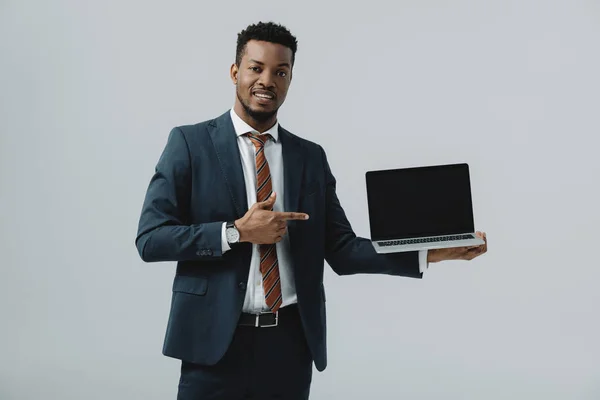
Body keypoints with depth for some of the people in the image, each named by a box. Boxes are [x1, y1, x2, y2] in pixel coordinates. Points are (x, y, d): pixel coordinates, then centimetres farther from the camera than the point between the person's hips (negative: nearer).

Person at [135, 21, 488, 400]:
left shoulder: (312, 156, 7)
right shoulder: (190, 142, -2)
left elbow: (341, 250, 3)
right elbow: (150, 239, -7)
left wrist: (431, 253, -7)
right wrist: (237, 232, -16)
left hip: (292, 341, 3)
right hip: (216, 340, -3)